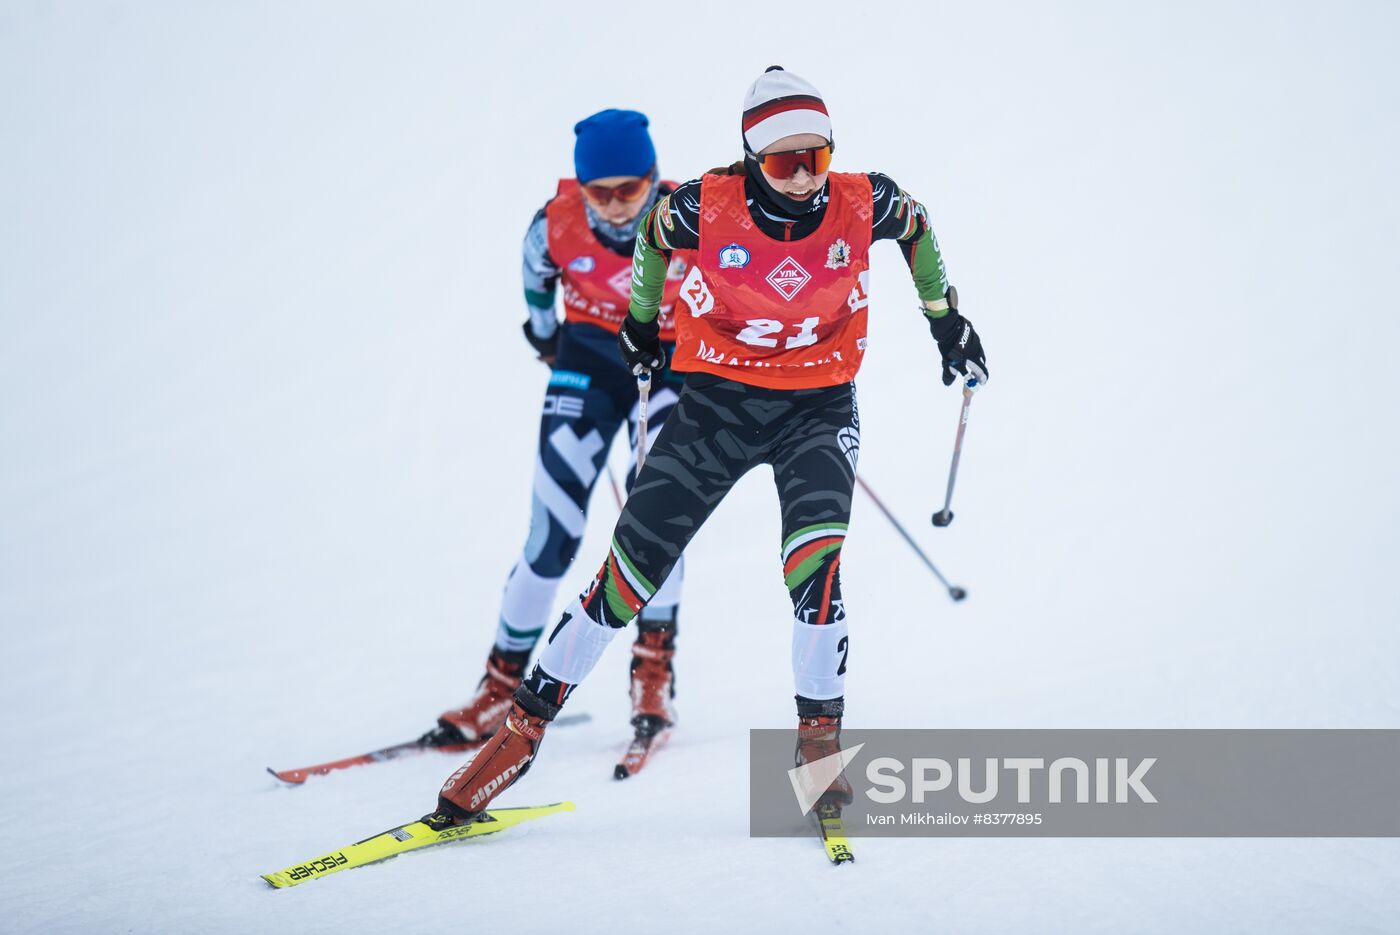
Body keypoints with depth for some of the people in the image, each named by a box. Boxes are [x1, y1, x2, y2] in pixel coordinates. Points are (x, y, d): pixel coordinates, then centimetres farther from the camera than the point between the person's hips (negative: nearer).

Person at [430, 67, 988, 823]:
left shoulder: (864, 204, -15)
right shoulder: (705, 207, -18)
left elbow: (917, 227, 9)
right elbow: (654, 236, 6)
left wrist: (945, 318, 19)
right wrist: (643, 319, 20)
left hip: (819, 408, 0)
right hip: (717, 399, 0)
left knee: (815, 564, -23)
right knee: (630, 571, -2)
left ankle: (820, 738, -3)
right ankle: (525, 724, 10)